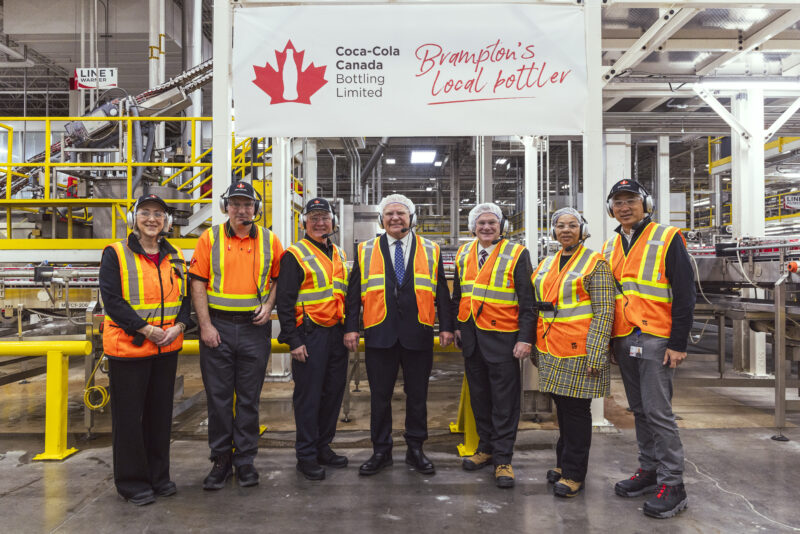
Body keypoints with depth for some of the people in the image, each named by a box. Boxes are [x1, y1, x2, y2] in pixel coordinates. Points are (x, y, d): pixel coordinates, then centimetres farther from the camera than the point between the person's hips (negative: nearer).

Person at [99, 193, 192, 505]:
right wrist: (145, 329, -18)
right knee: (128, 416, 4)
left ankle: (158, 476, 28)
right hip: (127, 348, -5)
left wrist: (180, 326, -7)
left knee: (161, 413, 14)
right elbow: (111, 299, -12)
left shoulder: (174, 257, 10)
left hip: (167, 349, 5)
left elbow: (186, 296, 11)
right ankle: (132, 482, 19)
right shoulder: (115, 254, -5)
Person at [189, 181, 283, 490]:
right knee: (218, 397, 7)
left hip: (255, 328, 1)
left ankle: (245, 461, 21)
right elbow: (198, 283, -1)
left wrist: (268, 306, -4)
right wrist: (205, 325, -8)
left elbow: (278, 278, 13)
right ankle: (221, 461, 21)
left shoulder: (269, 241, 5)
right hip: (217, 327, 0)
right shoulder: (210, 238, 2)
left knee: (249, 398, 8)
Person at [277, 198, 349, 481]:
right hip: (310, 335, -6)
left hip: (337, 334, 7)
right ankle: (306, 455, 12)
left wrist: (349, 329, 14)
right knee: (308, 395, 0)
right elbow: (285, 301, -9)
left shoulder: (339, 254, 16)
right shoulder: (295, 255, -5)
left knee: (333, 391, 12)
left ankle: (323, 447, 26)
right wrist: (293, 340, -13)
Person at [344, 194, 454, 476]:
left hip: (418, 335, 0)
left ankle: (415, 449, 25)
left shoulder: (431, 250, 8)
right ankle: (381, 451, 22)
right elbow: (354, 292, 6)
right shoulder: (366, 250, 7)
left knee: (417, 395, 9)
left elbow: (441, 292, 7)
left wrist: (446, 326, 0)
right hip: (380, 334, 0)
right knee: (379, 396, 7)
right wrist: (350, 327, -1)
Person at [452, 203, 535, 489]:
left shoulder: (517, 254, -6)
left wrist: (525, 338, -13)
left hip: (503, 337, -5)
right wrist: (456, 326, 13)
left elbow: (526, 300, -8)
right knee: (479, 395, 15)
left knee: (505, 400, 1)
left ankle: (503, 459, 11)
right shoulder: (463, 254, 9)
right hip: (471, 336, 5)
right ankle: (486, 447, 30)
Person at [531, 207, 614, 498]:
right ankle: (564, 462, 30)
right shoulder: (545, 265, 14)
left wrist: (595, 356, -17)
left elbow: (604, 311, -10)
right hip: (551, 353, 6)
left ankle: (573, 474, 14)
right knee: (562, 407, 15)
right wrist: (537, 348, 17)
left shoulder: (595, 263, -5)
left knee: (576, 410, 1)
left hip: (578, 353, -6)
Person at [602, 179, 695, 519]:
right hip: (623, 341, 6)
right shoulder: (610, 248, 14)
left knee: (658, 411, -6)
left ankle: (672, 484, 6)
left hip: (655, 340, -6)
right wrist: (608, 341, 15)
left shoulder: (667, 239, -4)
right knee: (639, 410, 14)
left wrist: (678, 343, -13)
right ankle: (649, 470, 27)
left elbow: (684, 294, -8)